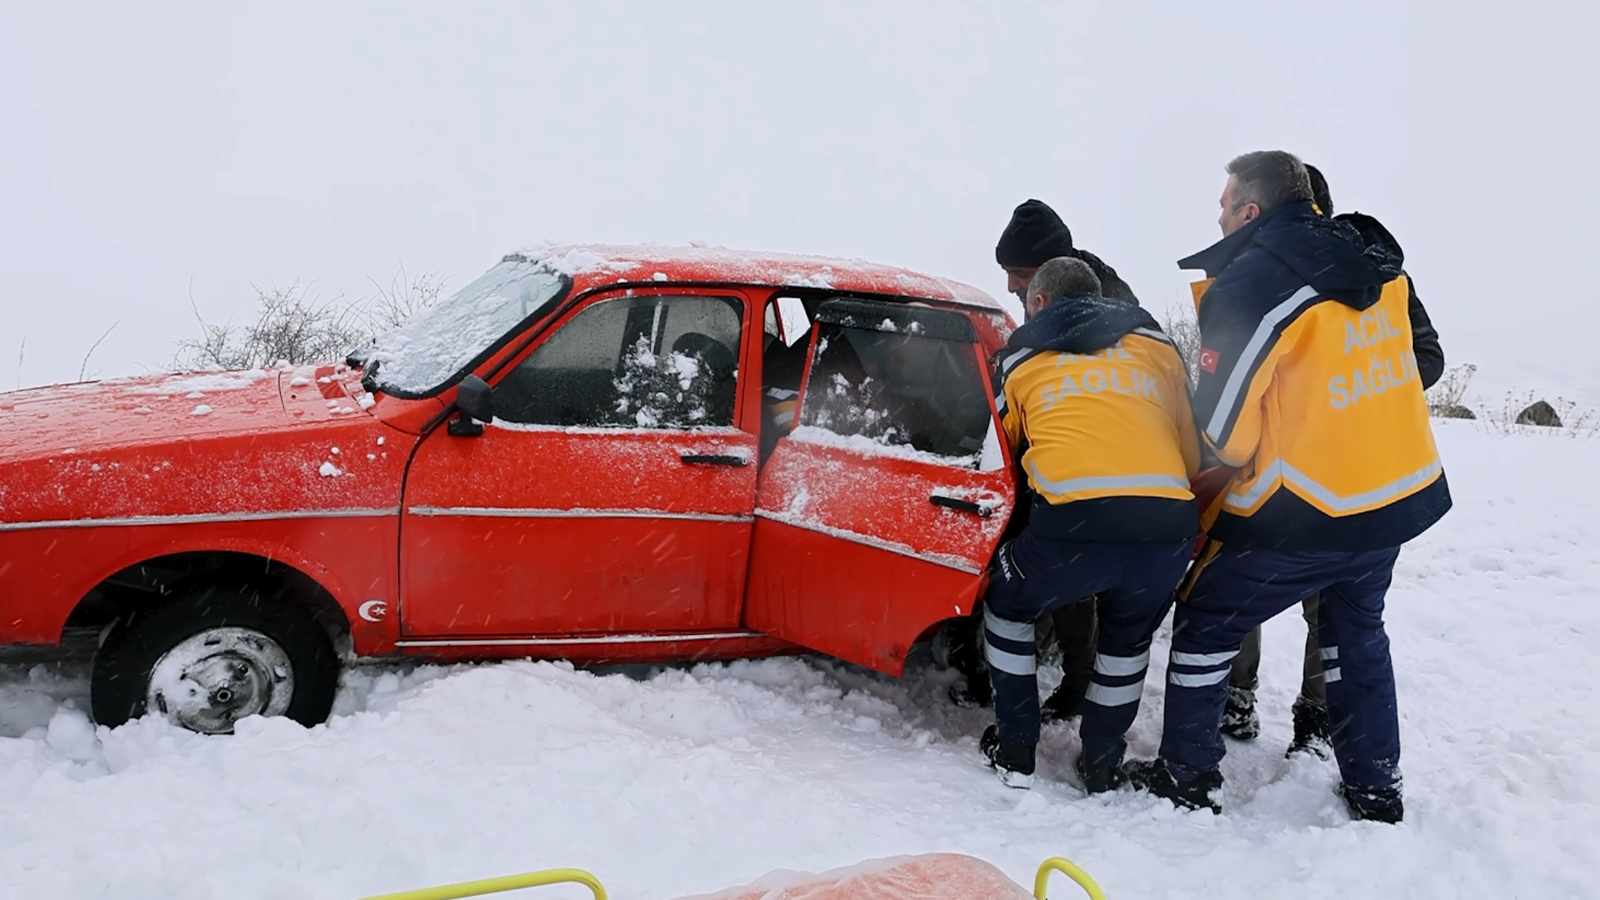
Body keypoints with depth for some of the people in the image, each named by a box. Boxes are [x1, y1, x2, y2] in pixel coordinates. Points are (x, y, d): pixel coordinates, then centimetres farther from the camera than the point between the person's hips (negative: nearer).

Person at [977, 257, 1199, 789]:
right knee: (1129, 639, 31)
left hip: (1074, 518, -2)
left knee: (1007, 607, 27)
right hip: (1168, 522, 3)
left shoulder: (1023, 356, 22)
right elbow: (1192, 450, 24)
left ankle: (1015, 751, 28)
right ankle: (1102, 763, 37)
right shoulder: (1155, 345, 25)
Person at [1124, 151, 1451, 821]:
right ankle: (1376, 789, 33)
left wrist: (1239, 463, 7)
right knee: (1357, 629, 26)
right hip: (1405, 492, 8)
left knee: (1207, 619, 9)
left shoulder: (1246, 287, -17)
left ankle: (1187, 778, 19)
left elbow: (1223, 421, -14)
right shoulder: (1378, 268, 5)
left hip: (1305, 513, -7)